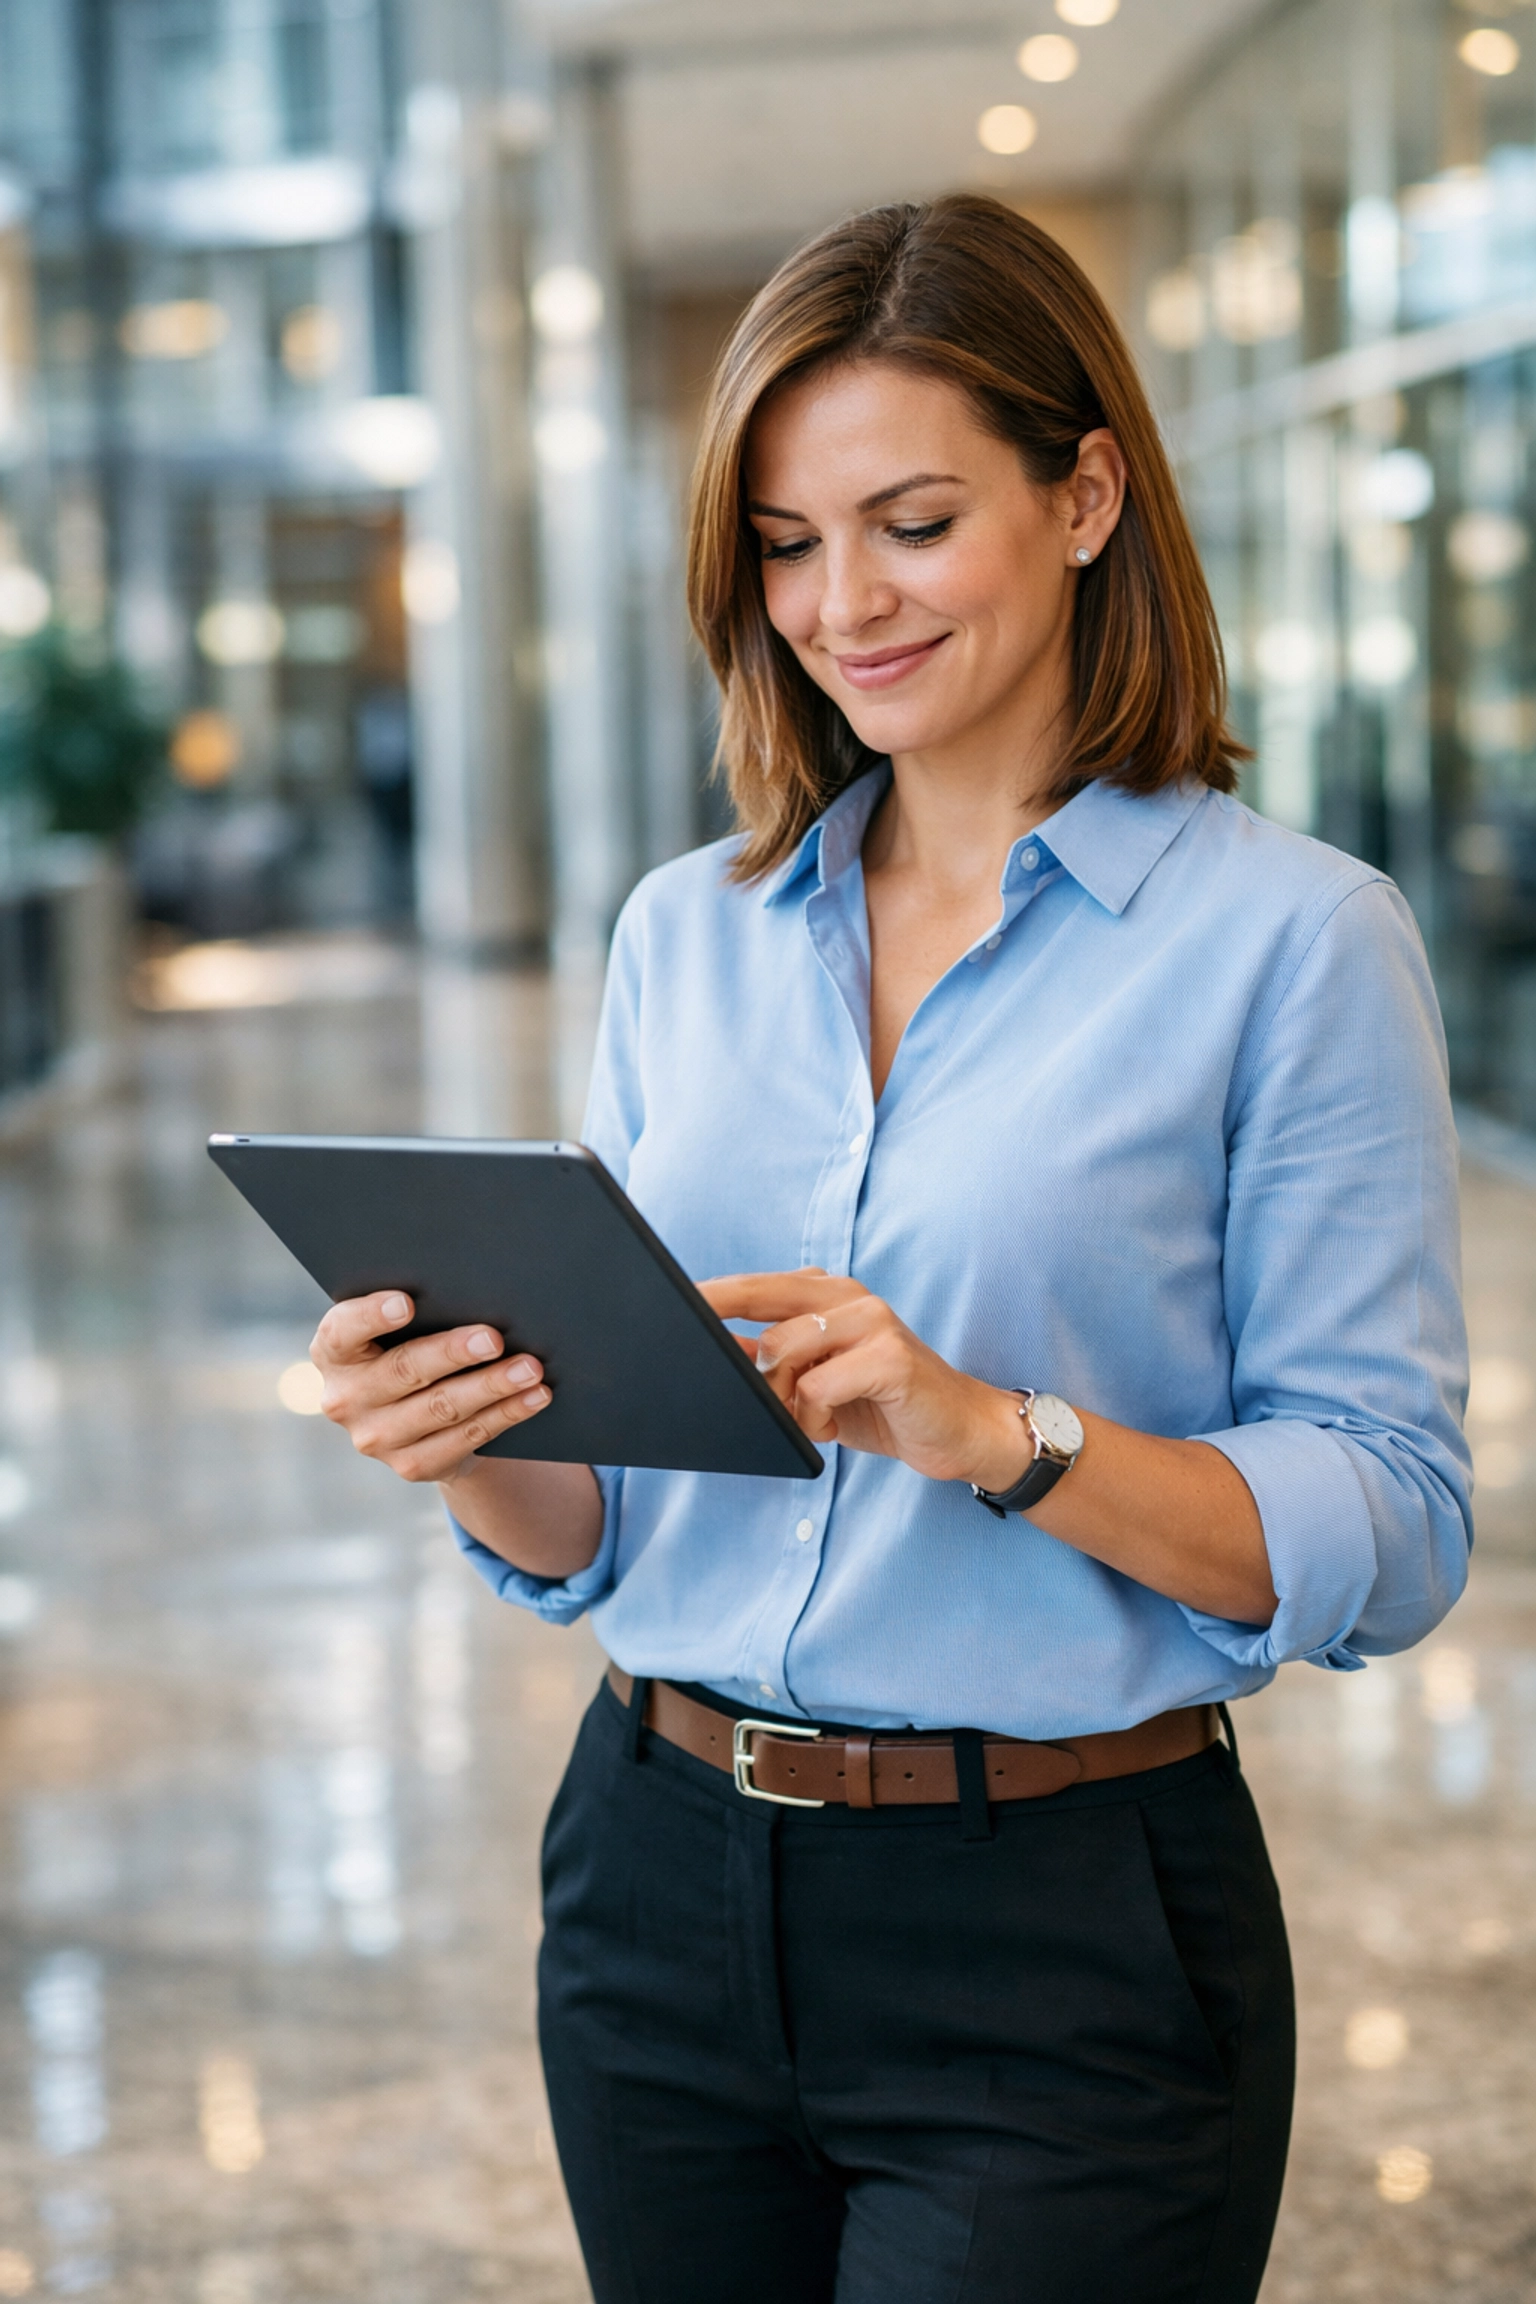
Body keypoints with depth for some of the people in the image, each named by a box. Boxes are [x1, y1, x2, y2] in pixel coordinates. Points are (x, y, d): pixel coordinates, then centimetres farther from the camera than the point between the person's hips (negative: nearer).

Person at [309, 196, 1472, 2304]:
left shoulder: (1293, 937, -8)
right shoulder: (686, 934, 7)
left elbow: (1392, 1538, -12)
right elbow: (597, 1534, 9)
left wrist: (998, 1433, -26)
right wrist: (471, 1445, -12)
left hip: (1063, 1947, -4)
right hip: (664, 1892, 5)